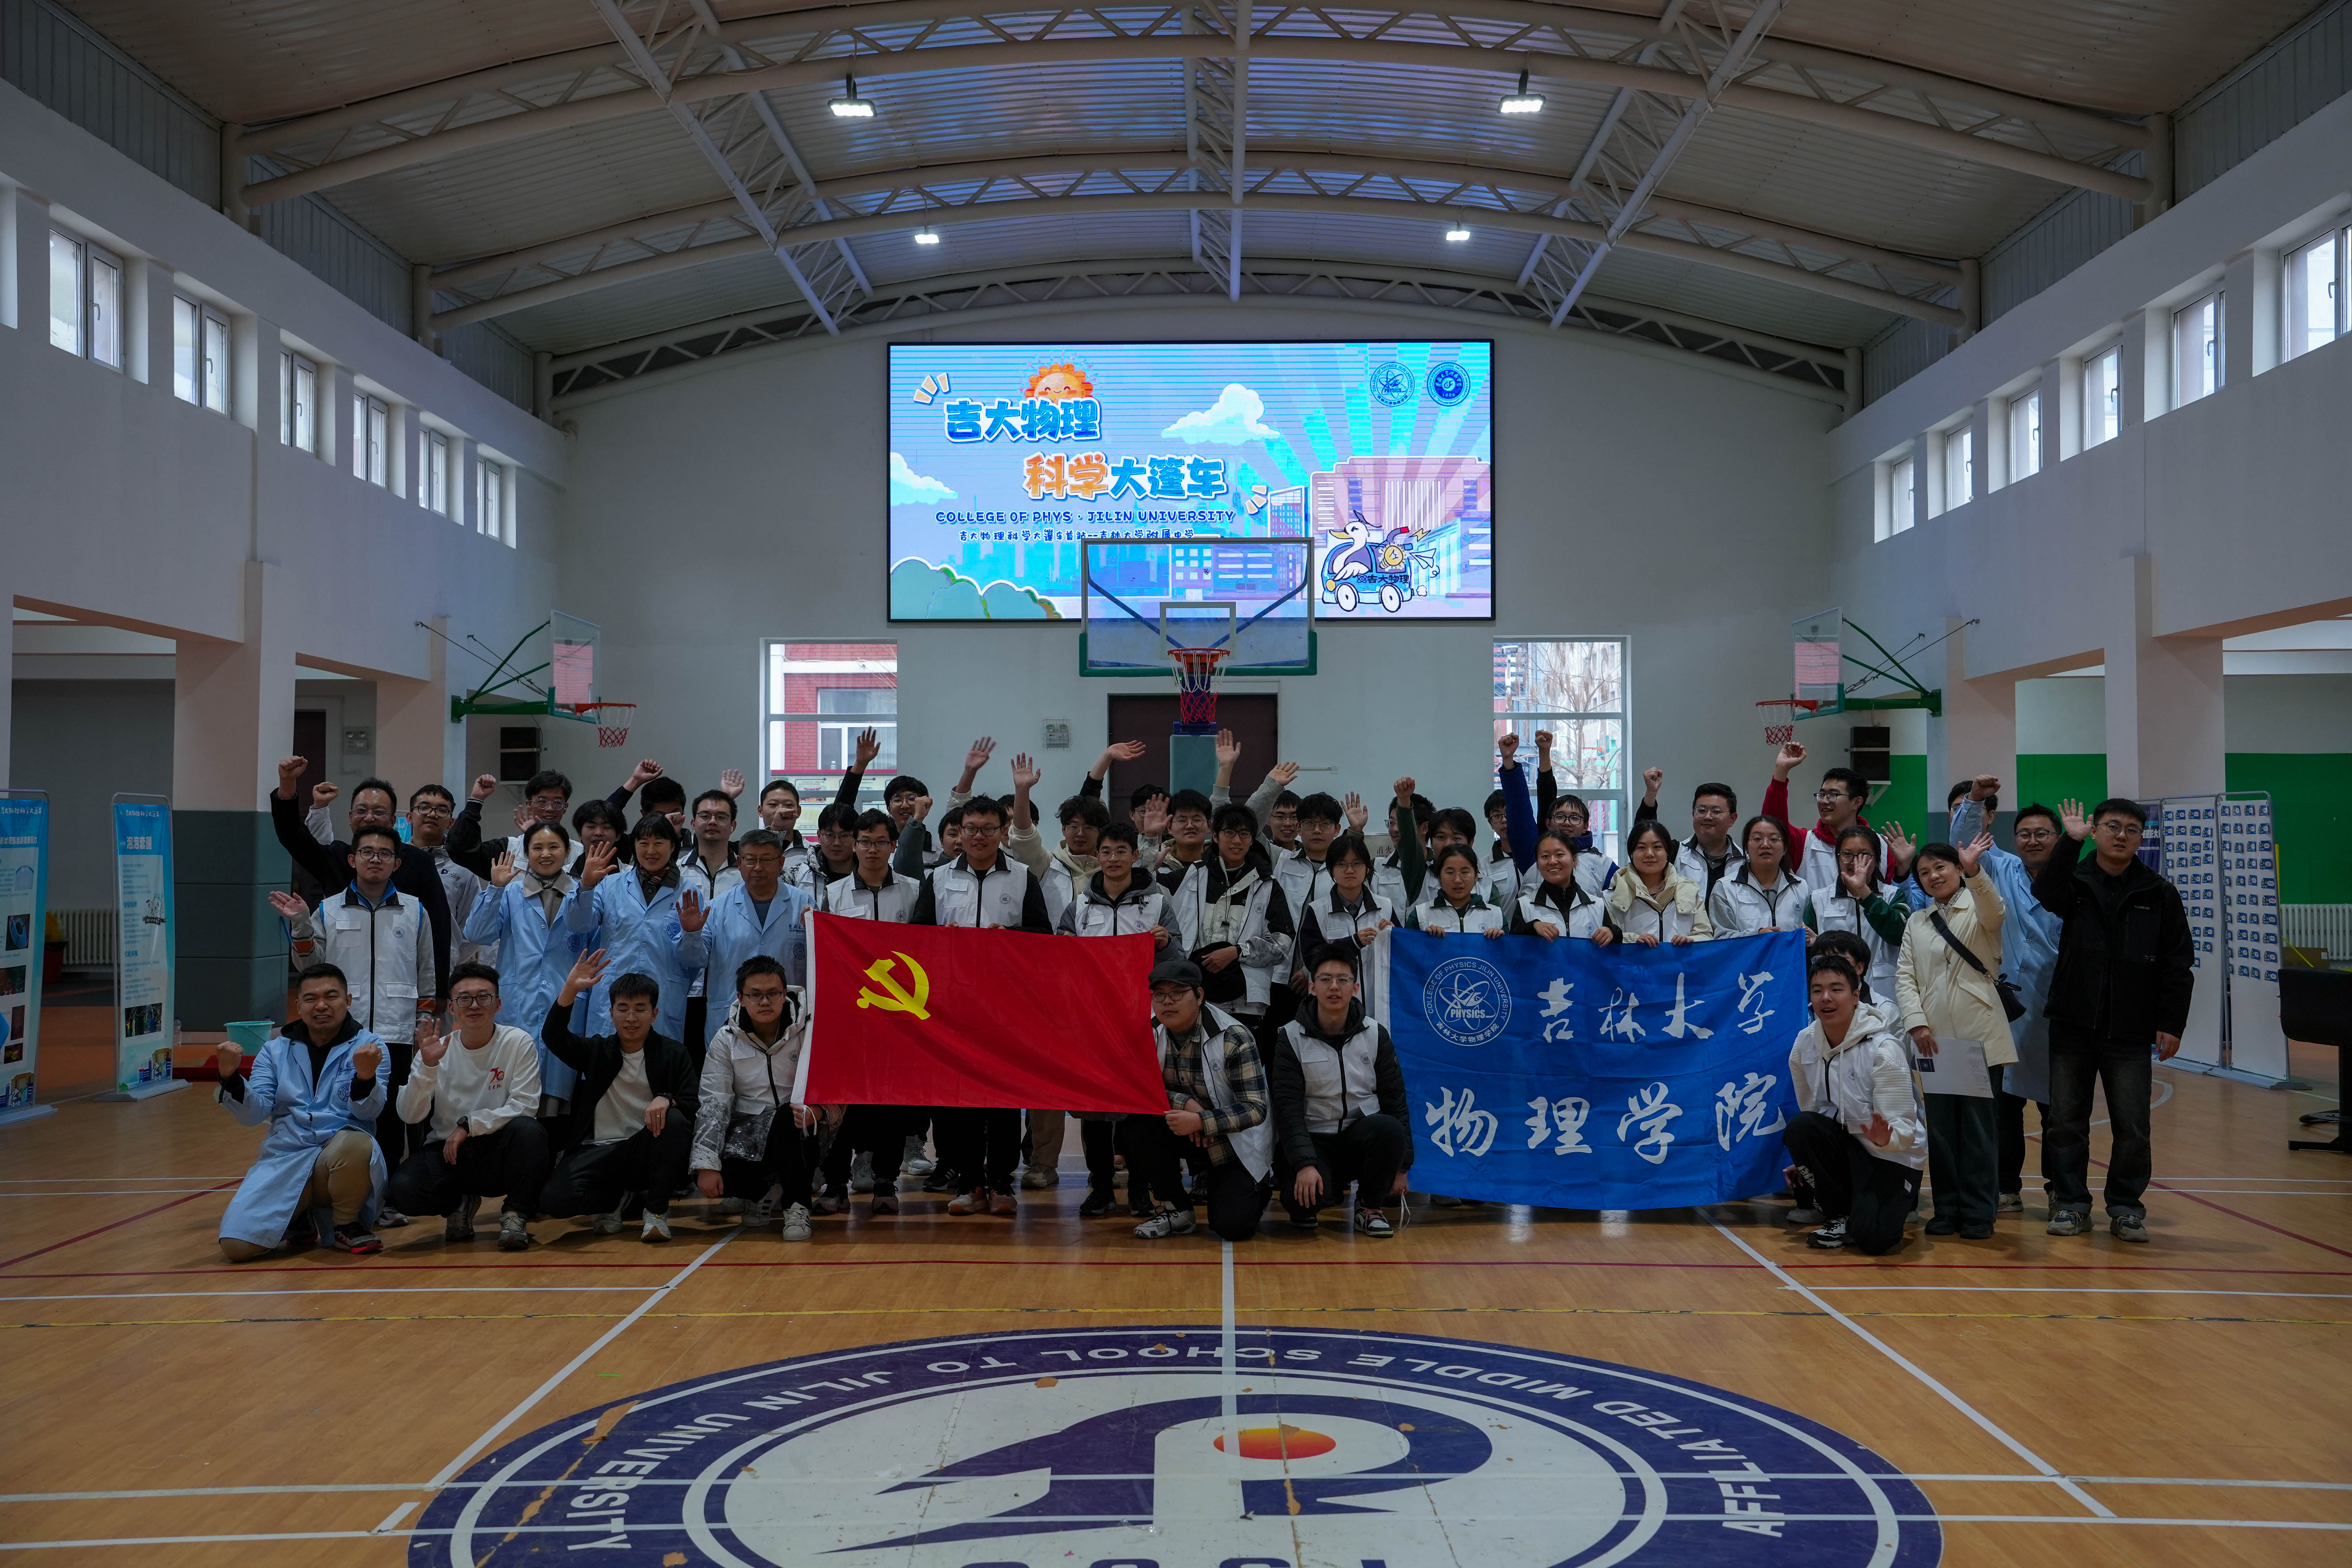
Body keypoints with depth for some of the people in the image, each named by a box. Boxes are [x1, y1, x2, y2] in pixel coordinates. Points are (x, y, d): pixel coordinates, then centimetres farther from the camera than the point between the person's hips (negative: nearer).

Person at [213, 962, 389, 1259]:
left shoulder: (368, 1047, 4)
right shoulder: (275, 1050, 13)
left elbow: (368, 1112, -10)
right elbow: (254, 1114, 2)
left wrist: (366, 1076, -32)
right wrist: (231, 1076, -17)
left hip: (343, 1162, -2)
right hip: (285, 1159, 3)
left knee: (354, 1144, -39)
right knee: (236, 1245, -18)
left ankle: (347, 1224, -7)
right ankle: (299, 1217, 17)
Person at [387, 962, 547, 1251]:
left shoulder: (519, 1043, -6)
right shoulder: (437, 1051, 1)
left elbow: (525, 1107, -12)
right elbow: (410, 1116, -7)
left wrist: (468, 1125, -17)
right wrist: (428, 1067, -21)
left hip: (499, 1152, -2)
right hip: (447, 1153, 2)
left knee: (528, 1129, -34)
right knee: (403, 1188, -27)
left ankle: (515, 1215, -11)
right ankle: (460, 1203, 8)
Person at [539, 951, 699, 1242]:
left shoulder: (674, 1054, 5)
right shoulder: (596, 1051, 10)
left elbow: (693, 1107, -5)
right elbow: (553, 1036, -9)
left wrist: (667, 1100, -29)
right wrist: (570, 989, -25)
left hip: (647, 1151, -1)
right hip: (597, 1151, 1)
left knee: (675, 1120, -34)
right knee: (553, 1200, -26)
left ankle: (657, 1210, -14)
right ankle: (619, 1200, 7)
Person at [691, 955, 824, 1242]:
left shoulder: (807, 1031, -5)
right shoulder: (726, 1040, 1)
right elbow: (712, 1103, -4)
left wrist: (815, 1110, -35)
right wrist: (706, 1164, -14)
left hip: (796, 1135, -2)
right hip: (747, 1136, 2)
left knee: (788, 1115, -37)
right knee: (707, 1178, -25)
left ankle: (796, 1205, -18)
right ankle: (764, 1193, 8)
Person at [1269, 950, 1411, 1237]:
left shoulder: (1375, 1035, 2)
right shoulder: (1291, 1038, -4)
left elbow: (1395, 1099, 5)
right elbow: (1288, 1108, -11)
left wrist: (1400, 1167, 1)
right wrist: (1304, 1164, -24)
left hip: (1361, 1135, 2)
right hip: (1312, 1140, -2)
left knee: (1390, 1129, -33)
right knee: (1303, 1196, -34)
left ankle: (1371, 1207, -5)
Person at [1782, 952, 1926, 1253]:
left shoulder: (1883, 1049, -20)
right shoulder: (1805, 1043, -4)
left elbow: (1904, 1128, -22)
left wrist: (1885, 1138, -43)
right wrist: (1807, 1159, 8)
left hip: (1895, 1155, -5)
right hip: (1843, 1144, 5)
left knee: (1872, 1239, -27)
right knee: (1799, 1127, -28)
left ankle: (1899, 1200, 12)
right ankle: (1840, 1215, -5)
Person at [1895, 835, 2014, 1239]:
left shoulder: (1979, 908, 4)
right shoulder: (1916, 923, 16)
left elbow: (1995, 911, -22)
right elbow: (1905, 976, 9)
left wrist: (1973, 871, -39)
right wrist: (1917, 1023, -6)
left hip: (1980, 1037, -4)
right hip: (1934, 1039, 4)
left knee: (1979, 1126, -1)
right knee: (1940, 1126, 6)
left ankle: (1978, 1212, 7)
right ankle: (1947, 1209, 14)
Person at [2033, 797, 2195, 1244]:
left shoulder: (2159, 895, 4)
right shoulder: (2075, 881, 3)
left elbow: (2179, 964, 3)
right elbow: (2046, 893, -23)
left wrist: (2172, 1023, -3)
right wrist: (2070, 842, -28)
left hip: (2131, 1033, 0)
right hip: (2072, 1027, 0)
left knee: (2132, 1126, 2)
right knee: (2066, 1121, 6)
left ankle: (2126, 1207, 15)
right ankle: (2071, 1204, 17)